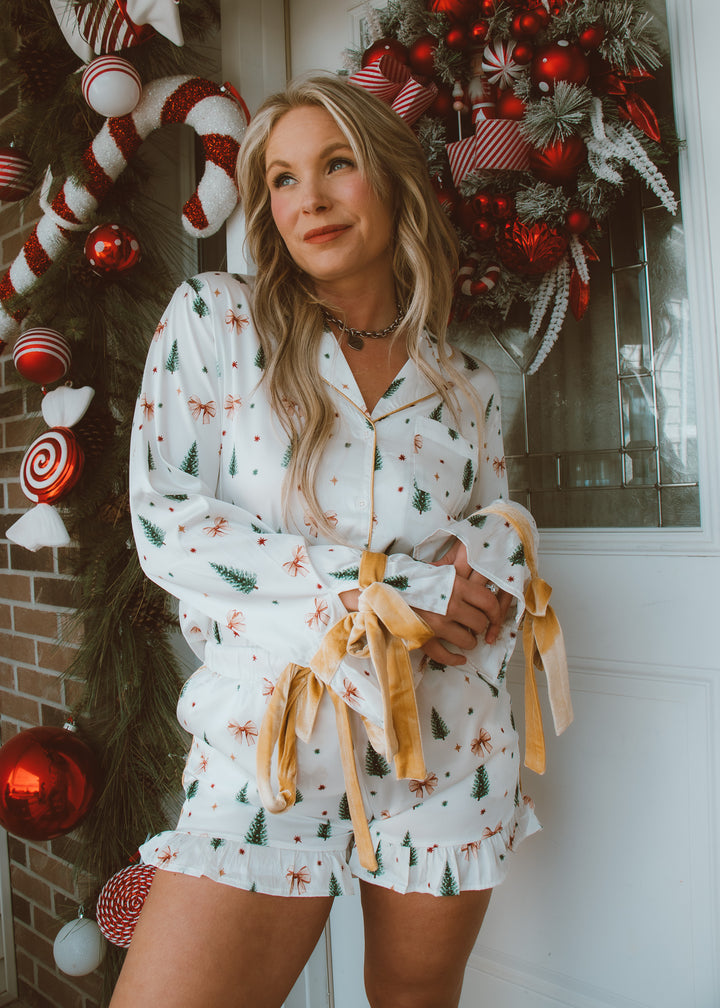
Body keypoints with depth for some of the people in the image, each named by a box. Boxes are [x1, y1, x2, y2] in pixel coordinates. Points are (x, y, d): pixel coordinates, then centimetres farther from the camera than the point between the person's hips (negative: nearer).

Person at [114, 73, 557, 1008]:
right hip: (270, 740, -2)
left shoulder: (467, 384, 7)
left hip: (445, 748, 3)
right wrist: (377, 581, -16)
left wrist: (486, 579, -8)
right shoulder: (214, 320, -2)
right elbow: (164, 524, -10)